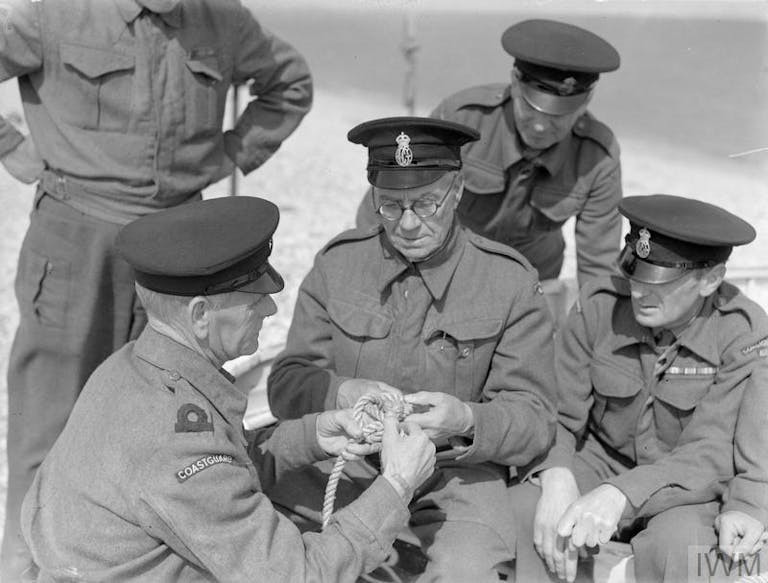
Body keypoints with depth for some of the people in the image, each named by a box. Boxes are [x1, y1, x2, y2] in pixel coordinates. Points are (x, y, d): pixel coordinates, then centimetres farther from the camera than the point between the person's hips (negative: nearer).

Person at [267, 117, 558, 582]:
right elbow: (287, 383, 2)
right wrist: (340, 395, -21)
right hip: (347, 459, 2)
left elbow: (535, 421, -4)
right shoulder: (338, 263, 3)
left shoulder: (511, 282, -3)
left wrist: (466, 422, -25)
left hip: (459, 468, -2)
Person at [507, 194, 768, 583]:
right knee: (517, 513, -28)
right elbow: (555, 415, -10)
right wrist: (557, 478, -33)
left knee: (676, 543, -36)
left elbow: (711, 455, -23)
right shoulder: (598, 306, -11)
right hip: (600, 460, 2)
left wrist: (621, 494, -40)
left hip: (686, 484, -2)